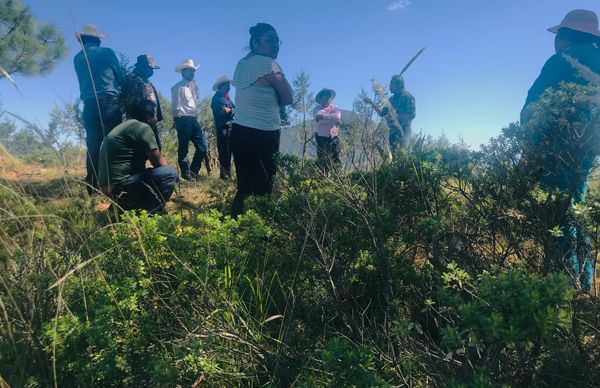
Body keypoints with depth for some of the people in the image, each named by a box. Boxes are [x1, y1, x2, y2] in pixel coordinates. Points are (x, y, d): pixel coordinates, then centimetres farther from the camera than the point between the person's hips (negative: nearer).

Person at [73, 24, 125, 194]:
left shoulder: (77, 58, 17)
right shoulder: (106, 52, 5)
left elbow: (83, 81, 23)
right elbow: (121, 76, 12)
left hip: (89, 105, 4)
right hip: (109, 101, -4)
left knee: (93, 146, 3)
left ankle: (93, 186, 2)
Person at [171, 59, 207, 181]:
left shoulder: (193, 85, 17)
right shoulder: (178, 87, -7)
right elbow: (176, 108, -10)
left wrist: (195, 115, 9)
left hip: (194, 120, 8)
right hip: (183, 120, -8)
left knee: (202, 146, 4)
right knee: (183, 148, 1)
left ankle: (193, 171, 16)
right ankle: (186, 173, 11)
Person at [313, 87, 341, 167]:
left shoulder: (335, 108, 10)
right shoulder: (317, 109, 4)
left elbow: (338, 116, -12)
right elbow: (319, 120, -14)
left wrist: (324, 116, -15)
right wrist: (332, 118, -14)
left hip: (333, 138, 2)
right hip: (321, 138, -2)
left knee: (336, 160, 0)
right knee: (322, 161, -1)